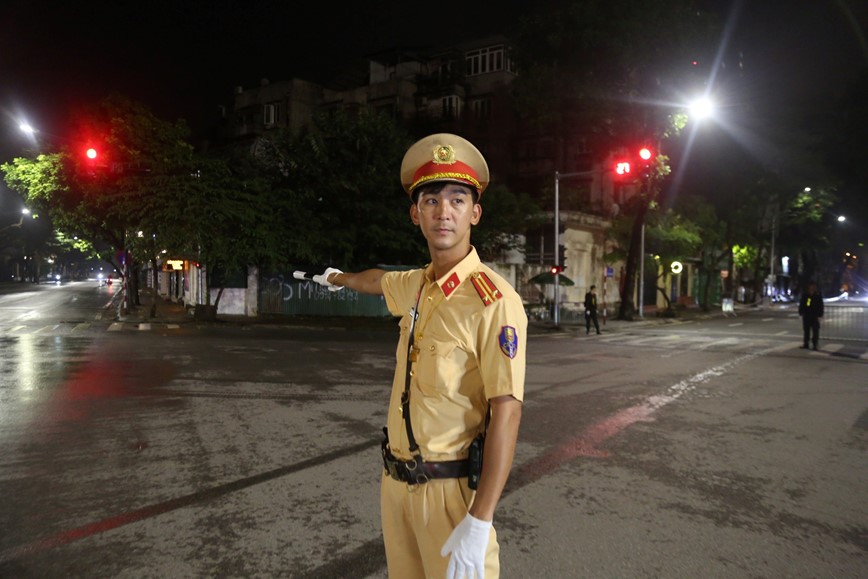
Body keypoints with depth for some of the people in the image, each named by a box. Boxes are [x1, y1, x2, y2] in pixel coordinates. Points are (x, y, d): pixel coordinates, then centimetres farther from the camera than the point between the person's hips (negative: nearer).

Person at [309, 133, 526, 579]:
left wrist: (478, 523, -23)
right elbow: (378, 280, 28)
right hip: (395, 481, 7)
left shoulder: (494, 301, -18)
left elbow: (506, 413, -21)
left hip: (451, 489, -7)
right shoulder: (415, 285, 5)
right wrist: (339, 278, 49)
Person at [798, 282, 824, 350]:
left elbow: (820, 307, -1)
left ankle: (815, 345, 2)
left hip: (814, 316, -3)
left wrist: (819, 315, -8)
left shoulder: (818, 296, -2)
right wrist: (801, 313, 4)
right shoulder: (805, 295, 4)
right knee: (806, 331, 10)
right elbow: (801, 305, 10)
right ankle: (806, 344, 17)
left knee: (815, 331, -3)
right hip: (806, 316, 3)